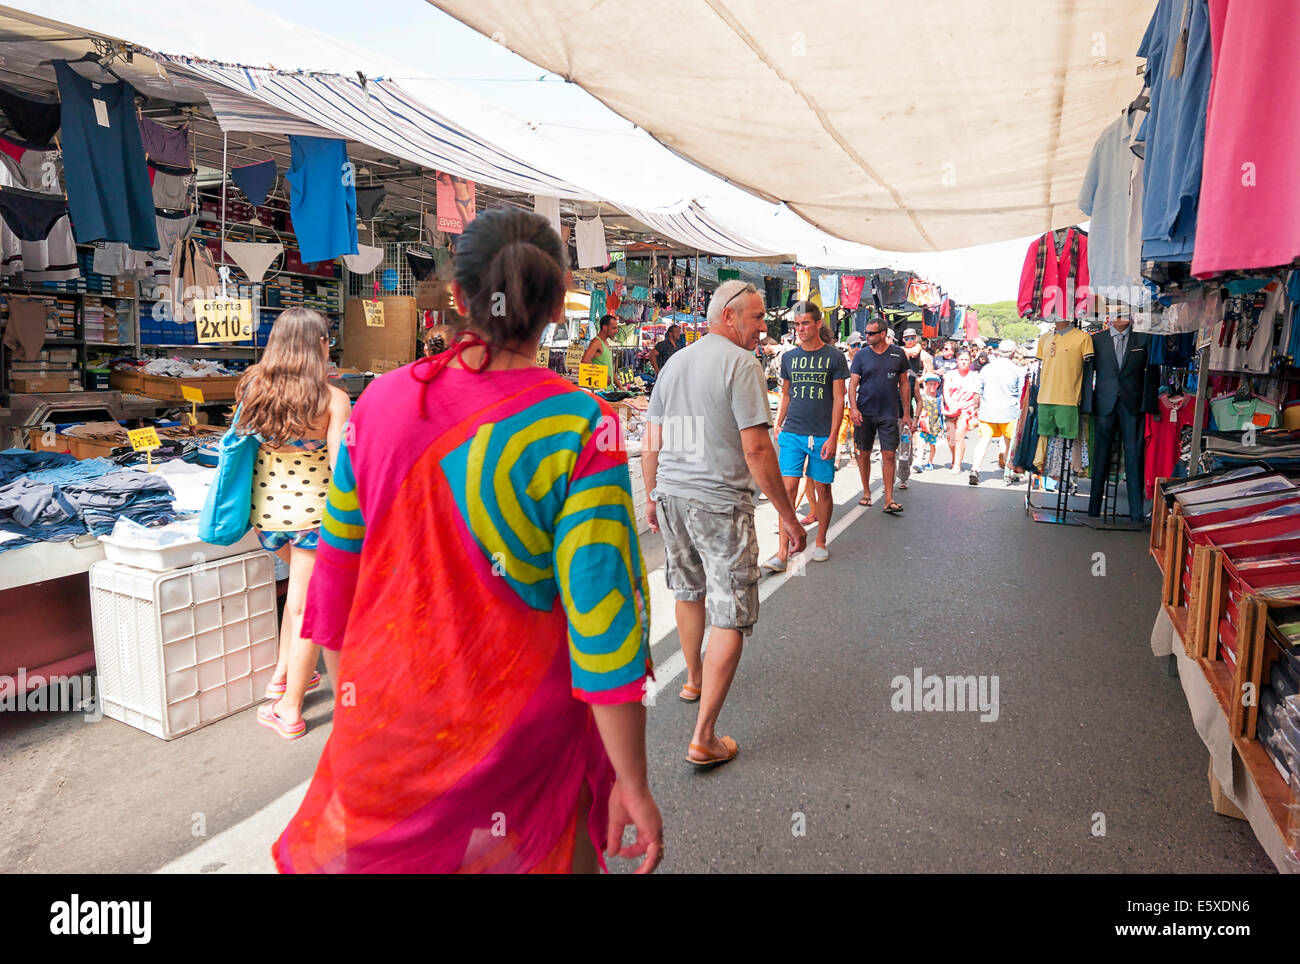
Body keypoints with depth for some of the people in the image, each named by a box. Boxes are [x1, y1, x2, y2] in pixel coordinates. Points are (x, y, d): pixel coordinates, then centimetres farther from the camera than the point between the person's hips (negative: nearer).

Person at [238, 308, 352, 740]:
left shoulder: (253, 387, 1)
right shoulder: (333, 398, -13)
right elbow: (340, 465, -15)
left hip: (266, 508, 5)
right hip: (313, 510, -5)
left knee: (303, 585, 28)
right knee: (307, 606, 6)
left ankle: (282, 675, 30)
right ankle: (290, 708, 17)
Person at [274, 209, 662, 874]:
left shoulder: (382, 401, -6)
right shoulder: (578, 430, -19)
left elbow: (338, 564, 2)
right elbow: (601, 606, -19)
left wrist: (351, 688, 18)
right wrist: (632, 784, -9)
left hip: (387, 718, 4)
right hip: (522, 740, -3)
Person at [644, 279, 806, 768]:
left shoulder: (674, 363, 11)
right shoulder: (741, 364, -11)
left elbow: (650, 444, 13)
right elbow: (756, 449, -16)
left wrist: (652, 497, 25)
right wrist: (787, 515, -10)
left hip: (670, 495, 8)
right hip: (719, 503, -8)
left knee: (688, 591, 25)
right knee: (731, 617, 0)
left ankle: (694, 678, 46)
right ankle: (703, 738, 2)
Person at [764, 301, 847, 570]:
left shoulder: (834, 356, 0)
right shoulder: (789, 357, 9)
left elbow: (838, 399, -2)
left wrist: (832, 437, -8)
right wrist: (777, 425, 10)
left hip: (822, 435, -2)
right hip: (792, 433, 2)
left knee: (822, 488, 7)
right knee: (788, 488, -5)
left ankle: (820, 542, 24)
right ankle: (782, 550, -2)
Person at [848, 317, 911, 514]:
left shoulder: (898, 354, 4)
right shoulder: (861, 355, 3)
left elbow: (904, 384, 9)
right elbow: (852, 384, 0)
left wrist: (906, 413, 6)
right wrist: (853, 408, -14)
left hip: (889, 414, 0)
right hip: (864, 413, 1)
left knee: (889, 455, -4)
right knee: (864, 453, 8)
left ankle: (889, 500, -2)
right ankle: (866, 493, 23)